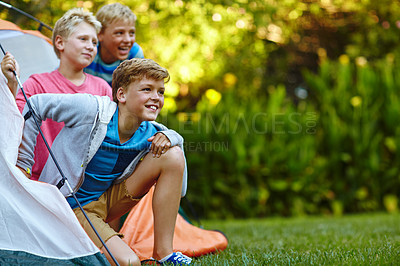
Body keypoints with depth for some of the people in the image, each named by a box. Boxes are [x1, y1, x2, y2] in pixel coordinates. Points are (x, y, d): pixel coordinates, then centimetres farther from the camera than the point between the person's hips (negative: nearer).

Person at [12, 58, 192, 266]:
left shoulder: (149, 133, -6)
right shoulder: (91, 110, -23)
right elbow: (36, 105, -12)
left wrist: (168, 137, -11)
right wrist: (21, 162, -8)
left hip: (106, 202, 7)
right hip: (71, 208, -7)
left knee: (173, 155, -11)